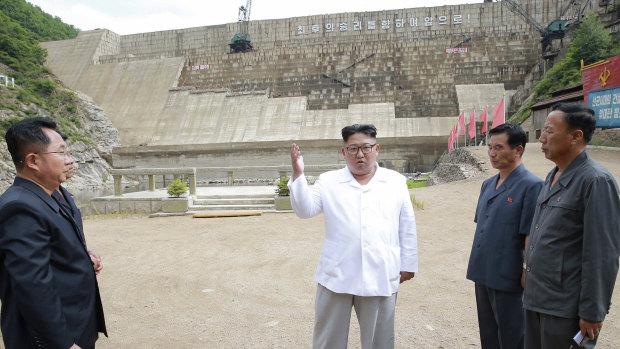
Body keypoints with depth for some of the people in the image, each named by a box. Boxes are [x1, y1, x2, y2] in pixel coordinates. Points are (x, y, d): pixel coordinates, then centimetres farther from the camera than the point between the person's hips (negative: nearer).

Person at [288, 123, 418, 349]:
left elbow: (407, 227, 10)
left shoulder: (396, 182, 7)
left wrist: (408, 264, 9)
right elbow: (305, 210, -3)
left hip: (380, 277, 1)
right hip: (336, 276, 0)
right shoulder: (328, 181, 5)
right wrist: (298, 175, -14)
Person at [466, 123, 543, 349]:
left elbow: (531, 236, -16)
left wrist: (526, 274, -16)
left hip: (508, 279, -7)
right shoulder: (488, 185, 9)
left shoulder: (531, 185, -15)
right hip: (483, 275, 7)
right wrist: (477, 266, 14)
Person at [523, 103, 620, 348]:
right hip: (535, 299, 8)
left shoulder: (596, 181, -15)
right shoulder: (553, 176, 11)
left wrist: (593, 313, -15)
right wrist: (531, 287, 17)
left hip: (564, 307, -8)